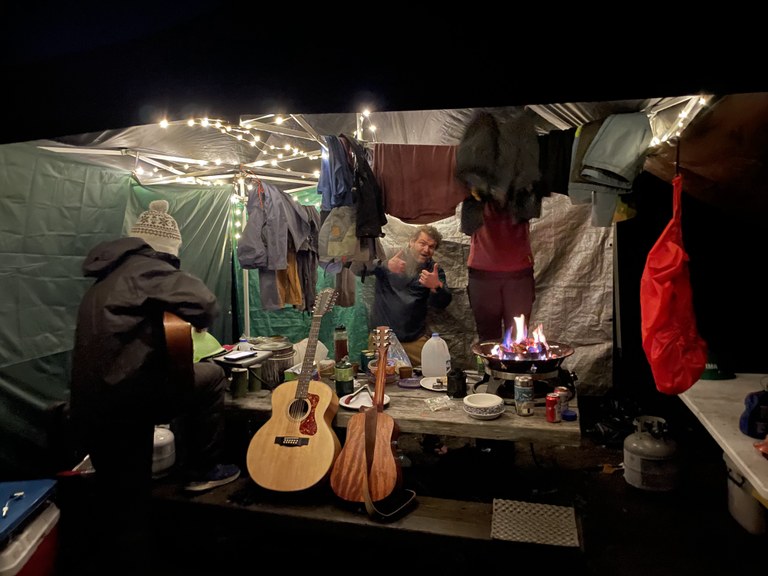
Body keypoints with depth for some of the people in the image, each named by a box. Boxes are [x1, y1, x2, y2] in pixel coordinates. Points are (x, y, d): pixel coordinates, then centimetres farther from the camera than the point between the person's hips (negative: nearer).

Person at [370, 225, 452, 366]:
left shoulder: (434, 271, 7)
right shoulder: (388, 257, 0)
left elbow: (443, 303, -7)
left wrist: (436, 286, -30)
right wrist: (385, 265, -33)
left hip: (415, 340, 2)